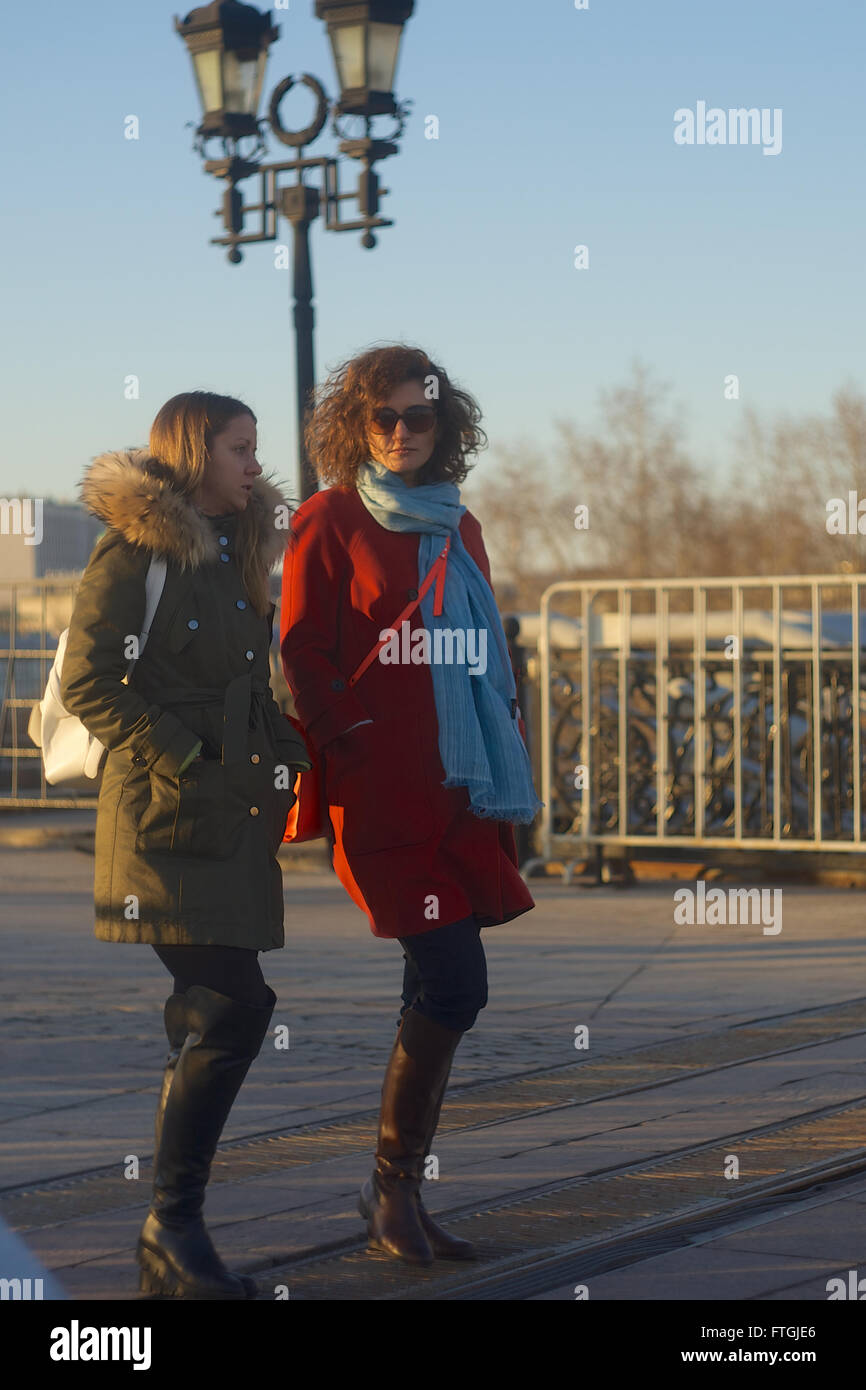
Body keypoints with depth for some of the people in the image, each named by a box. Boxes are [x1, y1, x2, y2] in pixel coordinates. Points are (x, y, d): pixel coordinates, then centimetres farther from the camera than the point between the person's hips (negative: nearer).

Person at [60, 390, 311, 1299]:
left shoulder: (233, 555, 20)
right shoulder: (133, 549, -5)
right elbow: (86, 680, -10)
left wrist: (285, 755, 9)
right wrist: (180, 757, -14)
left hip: (233, 813, 8)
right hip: (165, 810, -8)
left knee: (205, 1024, 6)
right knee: (231, 1008, -16)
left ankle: (166, 1249, 12)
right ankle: (173, 1223, -6)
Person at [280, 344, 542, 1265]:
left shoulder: (456, 529, 17)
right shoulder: (329, 522, 0)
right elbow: (303, 655, -4)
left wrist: (506, 782, 13)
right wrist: (352, 750, -12)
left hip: (461, 788, 7)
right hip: (382, 791, -7)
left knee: (441, 991, 8)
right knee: (453, 985, -13)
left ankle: (400, 1192, 17)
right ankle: (393, 1187, 2)